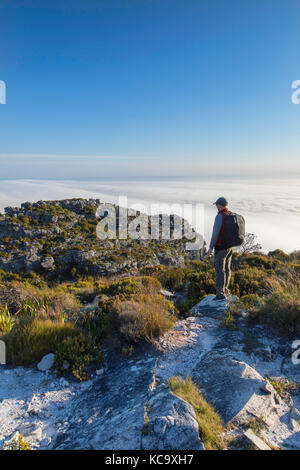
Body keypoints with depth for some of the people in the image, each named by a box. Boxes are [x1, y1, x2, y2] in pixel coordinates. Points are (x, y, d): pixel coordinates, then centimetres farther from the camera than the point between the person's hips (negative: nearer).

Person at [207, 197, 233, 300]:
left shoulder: (219, 216, -17)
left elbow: (215, 233, -19)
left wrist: (211, 247, -15)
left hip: (221, 247, -8)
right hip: (230, 246, 8)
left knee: (219, 270, -5)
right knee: (227, 269, 17)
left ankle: (220, 294, -4)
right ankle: (225, 290, 29)